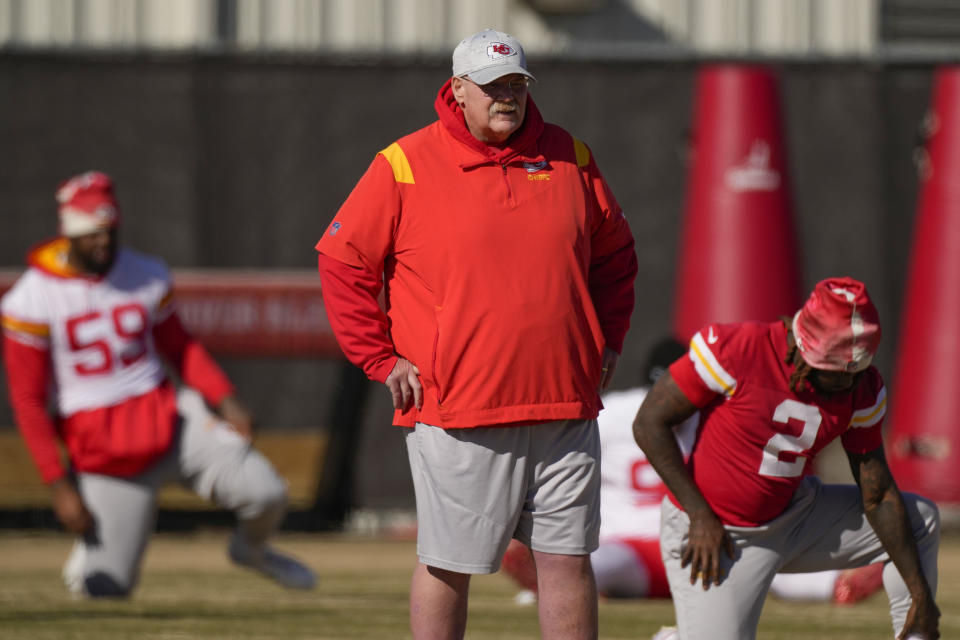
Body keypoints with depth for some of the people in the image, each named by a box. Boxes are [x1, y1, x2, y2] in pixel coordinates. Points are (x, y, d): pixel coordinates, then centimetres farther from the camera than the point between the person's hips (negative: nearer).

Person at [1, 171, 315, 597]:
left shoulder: (146, 275, 1)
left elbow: (180, 346, 13)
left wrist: (226, 400, -4)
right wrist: (60, 486, -12)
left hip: (169, 418, 3)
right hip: (99, 447, -3)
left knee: (265, 493, -16)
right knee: (104, 588, -9)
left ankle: (251, 547, 21)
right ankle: (88, 545, 29)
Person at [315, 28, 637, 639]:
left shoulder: (570, 159, 9)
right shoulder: (405, 166, -3)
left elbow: (614, 256, 23)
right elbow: (343, 264, 1)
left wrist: (608, 342, 12)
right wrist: (383, 359, -3)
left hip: (565, 410, 3)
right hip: (456, 414, -3)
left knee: (569, 561, 3)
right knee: (448, 567, 2)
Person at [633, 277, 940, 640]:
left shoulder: (862, 390, -9)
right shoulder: (737, 350, -24)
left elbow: (877, 497, -2)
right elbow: (650, 423, -17)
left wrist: (919, 593, -3)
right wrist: (700, 516, -20)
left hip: (793, 516, 6)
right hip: (710, 530, -6)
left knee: (919, 519, 6)